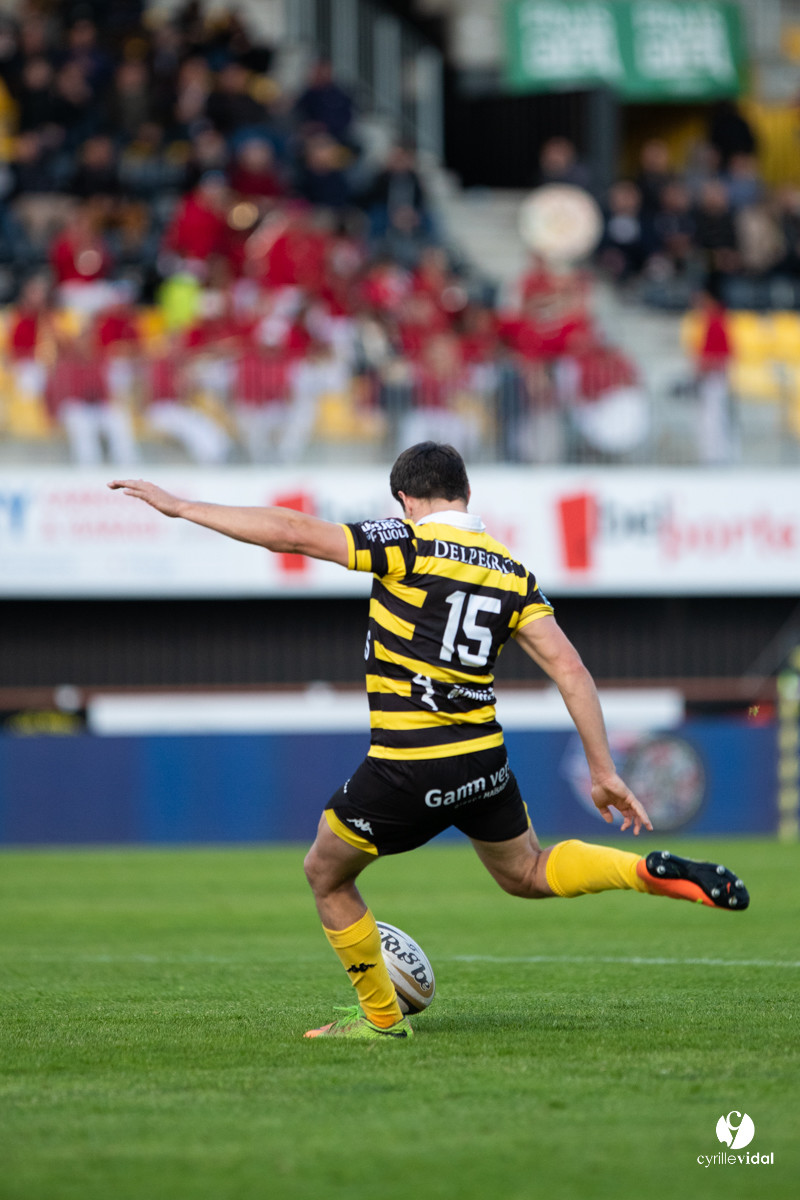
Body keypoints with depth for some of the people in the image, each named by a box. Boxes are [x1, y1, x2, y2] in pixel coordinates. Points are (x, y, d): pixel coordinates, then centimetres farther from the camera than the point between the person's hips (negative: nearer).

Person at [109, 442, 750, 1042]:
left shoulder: (407, 545, -10)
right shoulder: (512, 572, 6)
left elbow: (293, 533, -17)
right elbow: (569, 668, 1)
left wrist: (181, 505, -12)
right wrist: (604, 771, 4)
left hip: (407, 770, -6)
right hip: (483, 763, 6)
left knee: (326, 875, 18)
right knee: (528, 873, 28)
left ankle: (382, 1016, 24)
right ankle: (655, 871, 8)